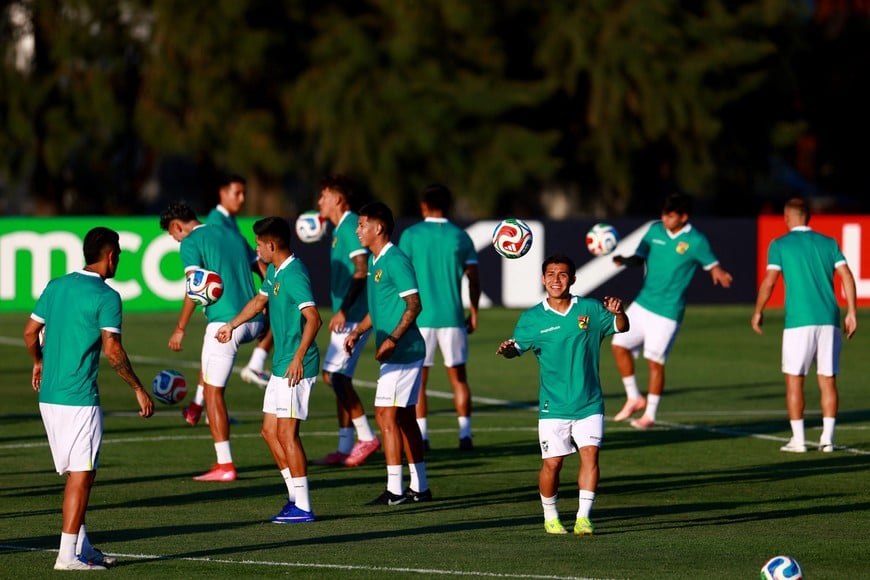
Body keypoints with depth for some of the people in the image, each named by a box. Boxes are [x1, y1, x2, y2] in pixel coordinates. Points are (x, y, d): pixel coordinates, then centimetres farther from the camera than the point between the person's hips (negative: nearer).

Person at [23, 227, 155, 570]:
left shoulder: (56, 286, 10)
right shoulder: (106, 297, -10)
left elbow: (30, 331, 14)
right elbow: (112, 350, -17)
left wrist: (39, 363, 33)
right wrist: (139, 389, -8)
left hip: (48, 396, 7)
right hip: (79, 398, -7)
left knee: (74, 472, 16)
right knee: (81, 474, -3)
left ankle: (81, 546, 21)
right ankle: (68, 555, -5)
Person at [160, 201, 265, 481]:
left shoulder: (191, 243, -2)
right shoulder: (232, 236, 19)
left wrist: (180, 329, -8)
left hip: (224, 323, -8)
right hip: (253, 321, 8)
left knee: (213, 392, 0)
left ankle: (225, 465, -3)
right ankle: (198, 407, 34)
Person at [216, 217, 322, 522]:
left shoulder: (294, 275, -17)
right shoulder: (274, 271, 14)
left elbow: (313, 318, -27)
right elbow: (260, 300, 34)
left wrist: (298, 357, -34)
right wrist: (232, 325, 46)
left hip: (295, 367, -10)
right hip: (280, 365, 10)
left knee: (286, 431, -10)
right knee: (270, 431, 12)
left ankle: (302, 507, -7)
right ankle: (295, 497, 18)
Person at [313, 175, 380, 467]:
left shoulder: (350, 226, -14)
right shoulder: (340, 229, 17)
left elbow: (361, 271, -22)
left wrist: (344, 310, -24)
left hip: (353, 314, -10)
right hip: (347, 315, 10)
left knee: (333, 374, -13)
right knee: (340, 378, 10)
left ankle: (366, 437, -9)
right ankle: (345, 448, 13)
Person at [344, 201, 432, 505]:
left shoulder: (395, 261, -15)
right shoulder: (375, 262, 16)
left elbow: (414, 305, -19)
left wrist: (392, 339, -24)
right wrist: (358, 331, 13)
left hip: (402, 351, -10)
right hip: (397, 354, 10)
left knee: (386, 415, -10)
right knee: (404, 416, 12)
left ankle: (394, 489, -9)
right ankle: (420, 486, 17)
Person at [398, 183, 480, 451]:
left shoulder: (411, 235, -2)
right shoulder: (460, 237, 4)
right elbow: (474, 280, 3)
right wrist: (473, 313, 13)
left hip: (420, 318, -2)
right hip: (452, 317, 2)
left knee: (418, 379, 5)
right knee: (458, 376, 10)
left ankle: (421, 436, 0)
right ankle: (465, 434, 4)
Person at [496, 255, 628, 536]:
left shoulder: (590, 309, 3)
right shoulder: (532, 318, 1)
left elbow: (621, 327, 7)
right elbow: (516, 347, -2)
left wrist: (618, 312, -16)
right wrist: (507, 349, -25)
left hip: (589, 403, 0)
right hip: (553, 405, 0)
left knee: (590, 453, -12)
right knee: (552, 462, -1)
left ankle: (584, 517, -9)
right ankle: (550, 516, 20)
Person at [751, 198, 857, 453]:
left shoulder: (780, 245, 2)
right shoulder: (829, 243, 10)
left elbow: (769, 281, -4)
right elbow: (846, 276, 2)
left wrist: (758, 312, 7)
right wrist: (851, 312, 5)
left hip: (798, 321, -3)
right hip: (829, 320, 3)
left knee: (794, 380, 5)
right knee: (828, 380, 6)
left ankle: (798, 439, 1)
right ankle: (827, 438, 0)